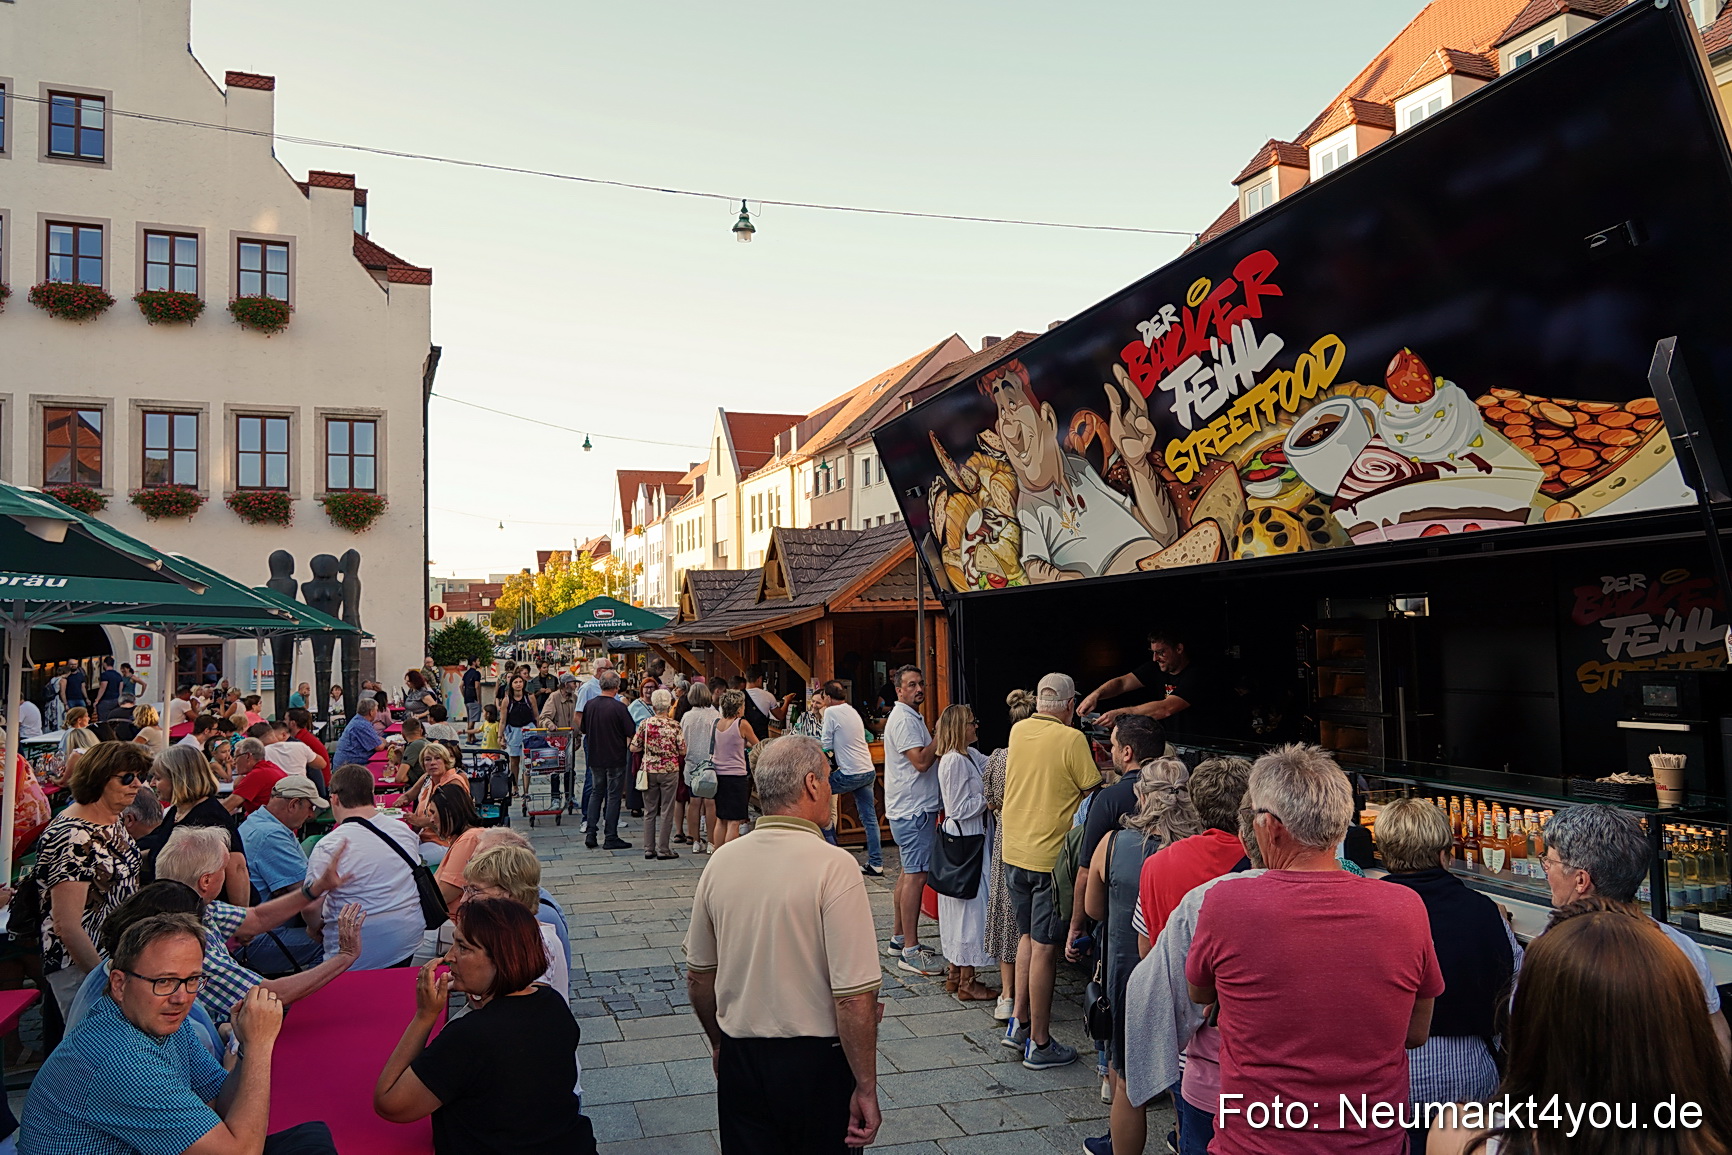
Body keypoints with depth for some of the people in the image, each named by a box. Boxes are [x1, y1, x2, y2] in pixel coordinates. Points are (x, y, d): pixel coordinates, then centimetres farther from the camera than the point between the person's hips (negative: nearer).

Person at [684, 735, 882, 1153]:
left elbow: (698, 975, 8)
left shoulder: (721, 861, -2)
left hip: (739, 1057, 5)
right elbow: (855, 996, -22)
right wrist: (866, 1088, -12)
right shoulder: (834, 866, -19)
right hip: (816, 1060, -4)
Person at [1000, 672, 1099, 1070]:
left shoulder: (1018, 730, 3)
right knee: (1044, 947, 2)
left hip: (1014, 852, 6)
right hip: (1050, 855, -6)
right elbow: (1094, 796, -10)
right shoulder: (1071, 739, -15)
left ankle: (1019, 1022, 25)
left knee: (1027, 937, 21)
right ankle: (1039, 1044, 11)